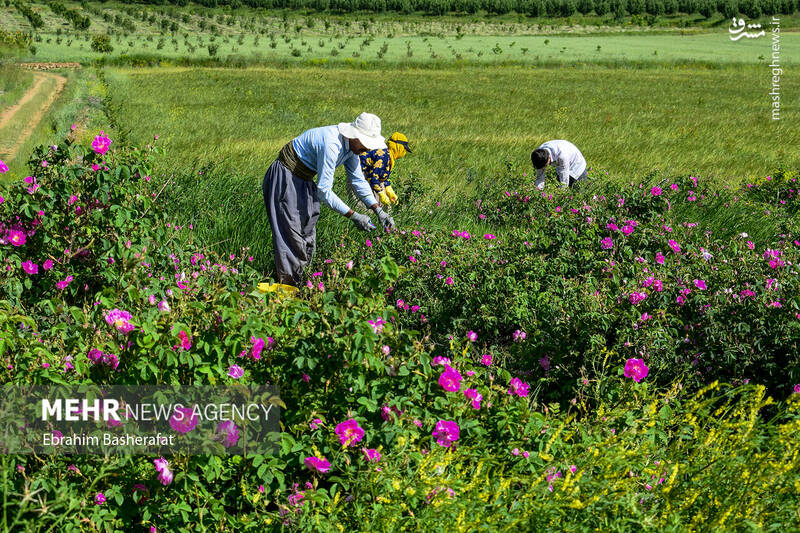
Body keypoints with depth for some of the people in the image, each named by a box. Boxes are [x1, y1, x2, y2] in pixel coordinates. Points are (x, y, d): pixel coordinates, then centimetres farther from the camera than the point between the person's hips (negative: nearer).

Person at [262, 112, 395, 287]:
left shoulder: (351, 144, -4)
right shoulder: (332, 145, -33)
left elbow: (358, 180, 5)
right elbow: (324, 191, -31)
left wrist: (379, 211, -2)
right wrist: (354, 216, -30)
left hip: (304, 180, 10)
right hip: (285, 179, -10)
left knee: (308, 232, 13)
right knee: (291, 233, -10)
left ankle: (302, 281, 21)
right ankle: (287, 287, -5)